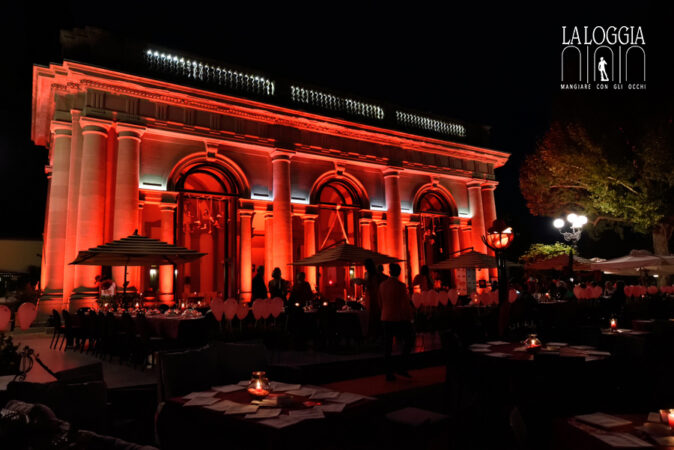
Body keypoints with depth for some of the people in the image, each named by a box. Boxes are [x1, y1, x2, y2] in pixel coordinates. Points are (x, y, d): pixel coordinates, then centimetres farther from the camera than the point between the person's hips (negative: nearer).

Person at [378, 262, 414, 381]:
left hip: (386, 319, 5)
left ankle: (389, 374, 12)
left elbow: (380, 304, 9)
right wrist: (410, 316, 0)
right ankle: (402, 367, 8)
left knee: (387, 346, 9)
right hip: (400, 319, -5)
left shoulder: (382, 285, 2)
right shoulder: (400, 286, -14)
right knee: (409, 341, 15)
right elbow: (405, 305, -15)